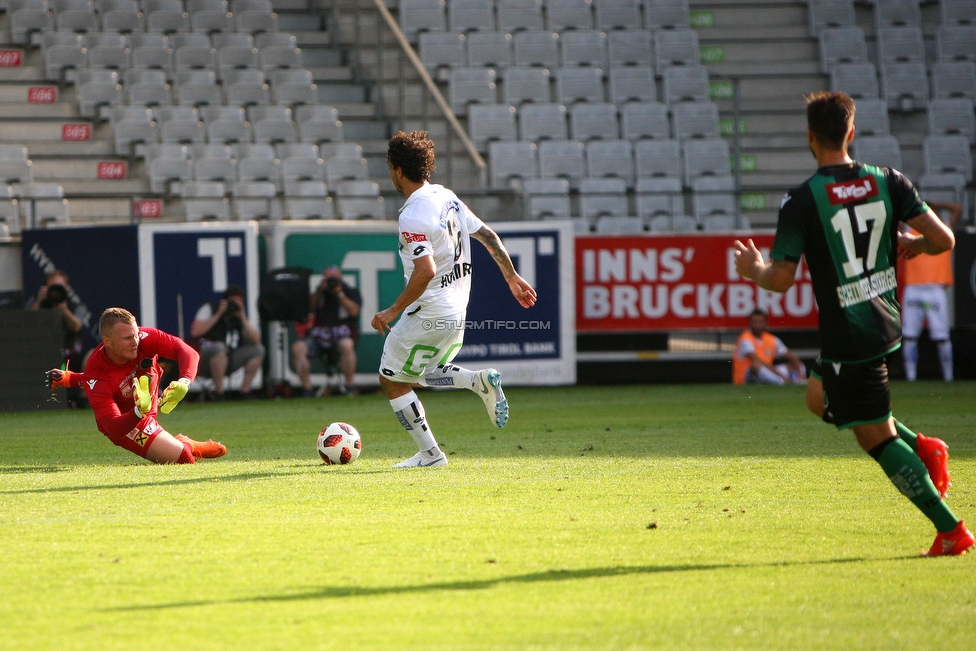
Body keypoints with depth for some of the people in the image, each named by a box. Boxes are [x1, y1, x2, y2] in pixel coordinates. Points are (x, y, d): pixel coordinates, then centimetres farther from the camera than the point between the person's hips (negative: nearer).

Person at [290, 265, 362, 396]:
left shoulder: (351, 292, 12)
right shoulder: (320, 292, 23)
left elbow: (354, 311, -6)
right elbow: (310, 309, 9)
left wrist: (339, 294, -8)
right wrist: (319, 292, -1)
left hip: (342, 334, -3)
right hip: (319, 335, 3)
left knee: (346, 345, -40)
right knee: (297, 348, -25)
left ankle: (349, 387, -26)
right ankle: (307, 389, -21)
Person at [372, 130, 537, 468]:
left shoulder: (412, 216, -21)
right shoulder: (448, 197, 5)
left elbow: (426, 270, -31)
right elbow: (488, 235, 10)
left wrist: (392, 311, -23)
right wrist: (512, 277, 20)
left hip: (427, 315, -9)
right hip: (457, 313, 9)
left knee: (392, 381, 8)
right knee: (417, 375, 24)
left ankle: (429, 453, 7)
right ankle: (480, 381, 2)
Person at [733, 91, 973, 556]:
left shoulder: (801, 201, -14)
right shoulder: (888, 182, -1)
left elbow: (781, 279, -14)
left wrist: (752, 269, 8)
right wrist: (907, 246, 18)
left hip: (848, 338, -7)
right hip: (887, 322, 7)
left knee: (876, 438, 2)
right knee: (821, 397, 26)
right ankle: (922, 449, 13)